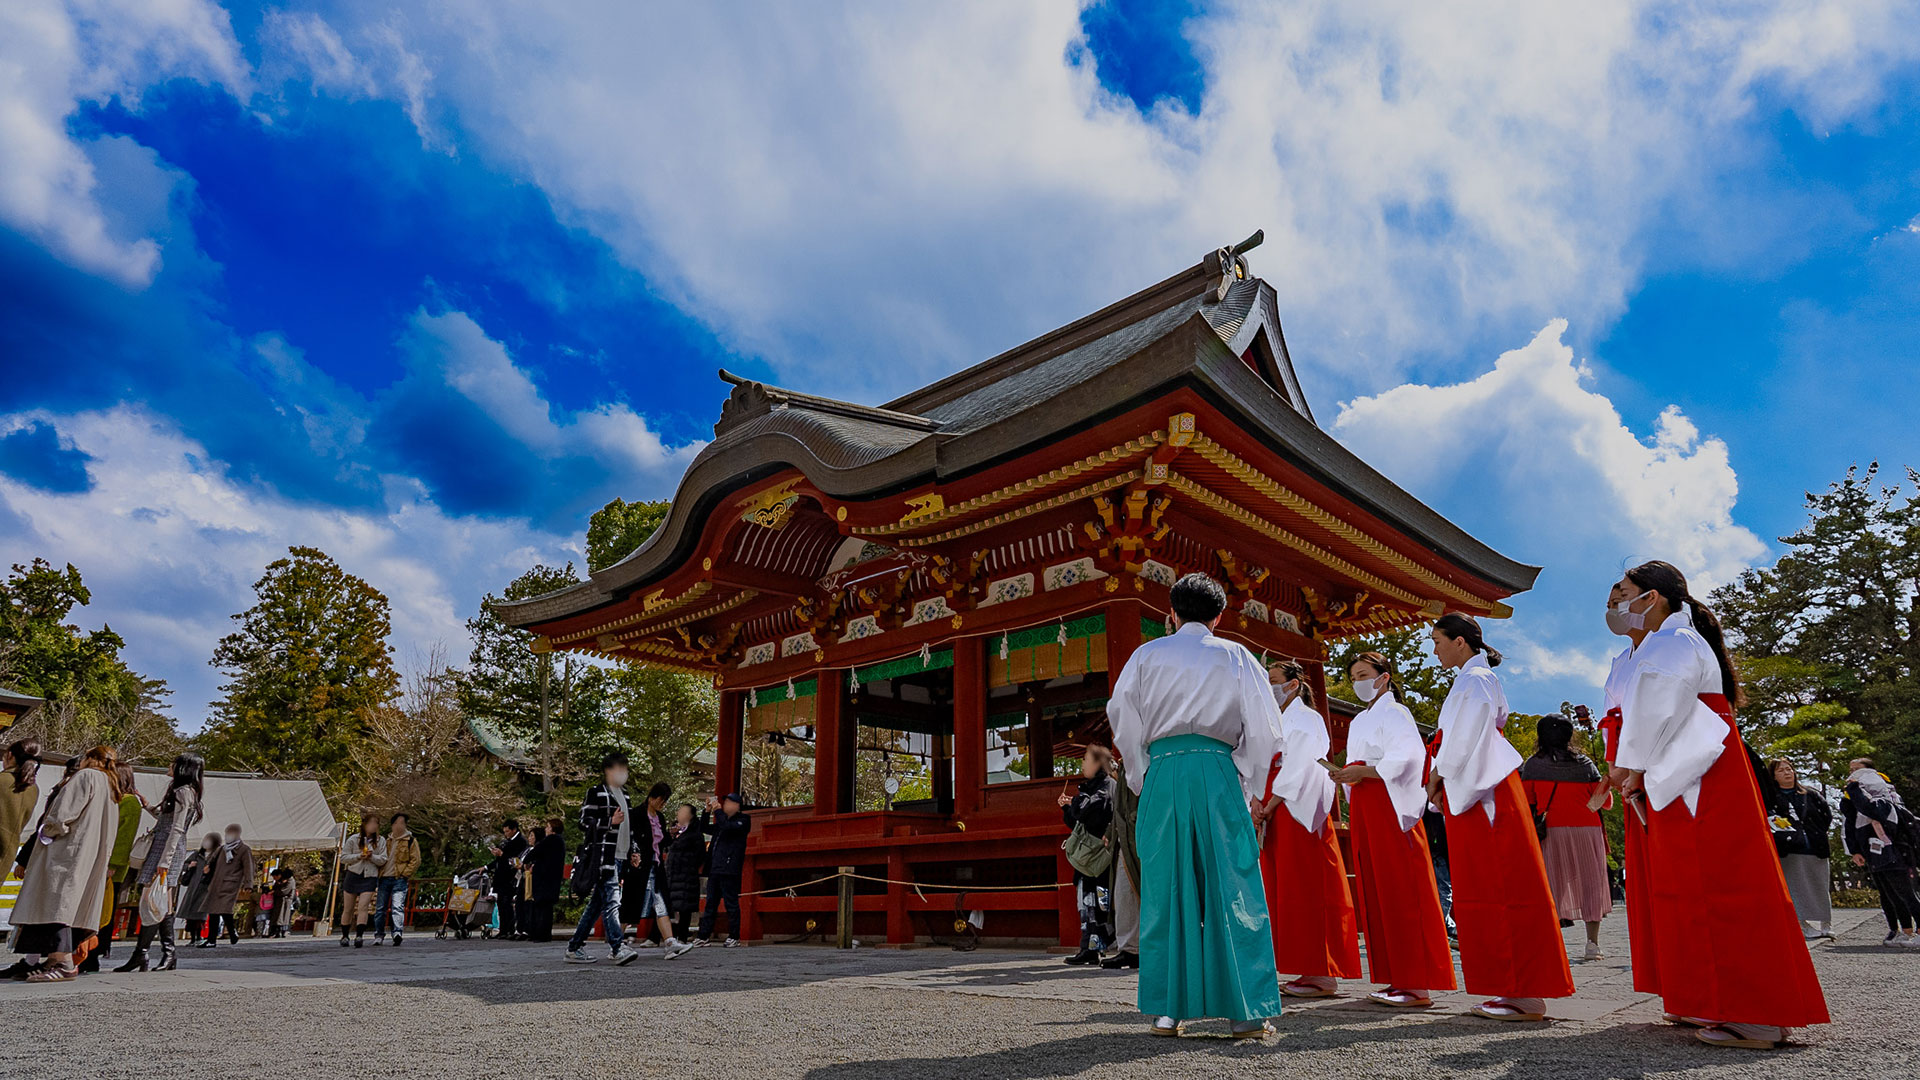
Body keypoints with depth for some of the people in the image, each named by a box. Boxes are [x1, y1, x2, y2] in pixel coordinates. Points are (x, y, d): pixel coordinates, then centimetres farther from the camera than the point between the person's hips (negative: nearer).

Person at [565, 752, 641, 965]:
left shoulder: (623, 793, 22)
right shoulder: (596, 792, -3)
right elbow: (584, 821, -9)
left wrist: (633, 851, 22)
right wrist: (610, 822, -21)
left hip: (618, 856, 8)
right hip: (602, 855, -8)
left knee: (596, 903, 10)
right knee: (611, 901, -15)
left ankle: (574, 948, 17)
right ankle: (619, 948, -20)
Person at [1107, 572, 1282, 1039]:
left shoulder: (1147, 655, 12)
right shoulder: (1234, 656, 11)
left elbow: (1122, 716, 8)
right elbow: (1262, 726, 7)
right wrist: (1246, 787, 14)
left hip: (1162, 773, 1)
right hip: (1217, 772, -1)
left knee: (1164, 890, 6)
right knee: (1233, 889, 3)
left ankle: (1166, 1009, 8)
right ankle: (1245, 1011, 1)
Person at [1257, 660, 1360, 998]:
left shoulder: (1305, 718, -4)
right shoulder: (1279, 721, 22)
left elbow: (1299, 767, -14)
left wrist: (1271, 803, -18)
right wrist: (1263, 806, 6)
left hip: (1299, 809, -9)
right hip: (1277, 812, 9)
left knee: (1307, 888, -9)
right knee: (1286, 889, 6)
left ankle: (1323, 974, -5)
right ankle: (1313, 971, 10)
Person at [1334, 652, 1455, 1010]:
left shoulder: (1394, 713, -4)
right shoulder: (1359, 722, 22)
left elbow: (1406, 759, -17)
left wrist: (1363, 772, -19)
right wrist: (1347, 775, 6)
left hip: (1391, 808, -9)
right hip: (1363, 812, 9)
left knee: (1401, 894, -9)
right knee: (1375, 895, 7)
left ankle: (1418, 985, -6)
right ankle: (1395, 980, 12)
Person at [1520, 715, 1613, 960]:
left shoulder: (1531, 765, 2)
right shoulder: (1585, 764, 5)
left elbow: (1525, 803, -1)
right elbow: (1606, 801, 9)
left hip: (1551, 832, -1)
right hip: (1587, 830, 1)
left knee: (1551, 885, -1)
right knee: (1590, 884, 8)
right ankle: (1592, 944, 8)